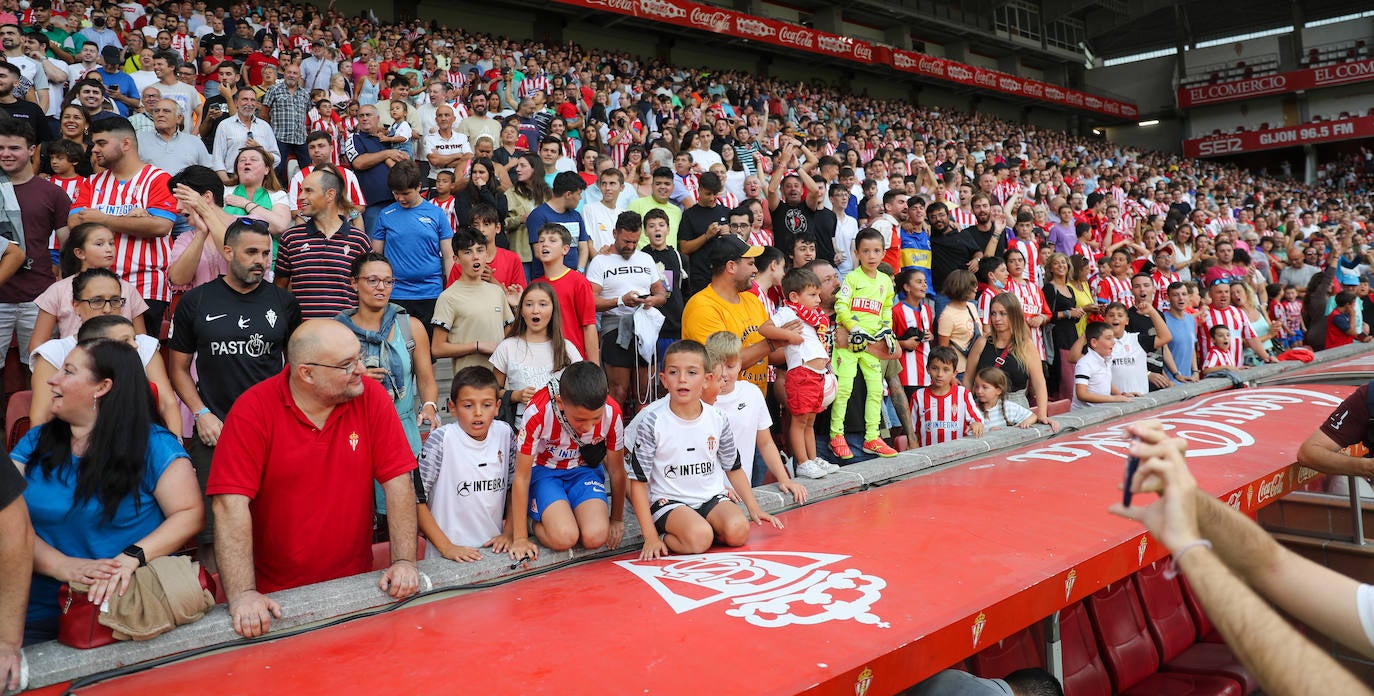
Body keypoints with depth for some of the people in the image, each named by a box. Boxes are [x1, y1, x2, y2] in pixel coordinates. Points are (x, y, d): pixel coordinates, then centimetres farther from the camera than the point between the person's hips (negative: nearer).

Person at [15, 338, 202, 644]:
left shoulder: (153, 444, -1)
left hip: (128, 605, -3)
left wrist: (131, 558, -23)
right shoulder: (35, 443, 12)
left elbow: (190, 514, -8)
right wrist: (62, 566, -16)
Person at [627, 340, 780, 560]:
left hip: (710, 497, 4)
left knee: (738, 530, -23)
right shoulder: (651, 421, -12)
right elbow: (638, 481, -9)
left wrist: (754, 508, 7)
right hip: (668, 501, -4)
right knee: (699, 538, -30)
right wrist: (650, 538, -13)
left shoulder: (717, 420, -2)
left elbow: (734, 468, 15)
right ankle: (663, 537, -1)